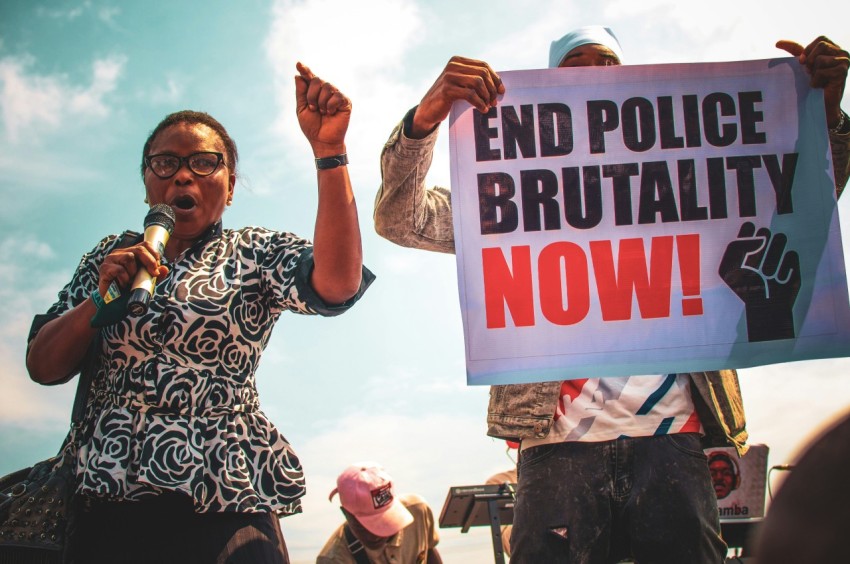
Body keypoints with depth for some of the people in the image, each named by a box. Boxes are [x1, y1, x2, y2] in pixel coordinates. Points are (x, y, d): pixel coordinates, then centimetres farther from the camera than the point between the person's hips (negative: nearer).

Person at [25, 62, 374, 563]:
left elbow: (336, 284, -19)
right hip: (107, 506, 3)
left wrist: (329, 149, -26)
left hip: (220, 507, -3)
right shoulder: (111, 255, 13)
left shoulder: (256, 254, 3)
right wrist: (100, 299, -10)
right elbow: (43, 367, 8)